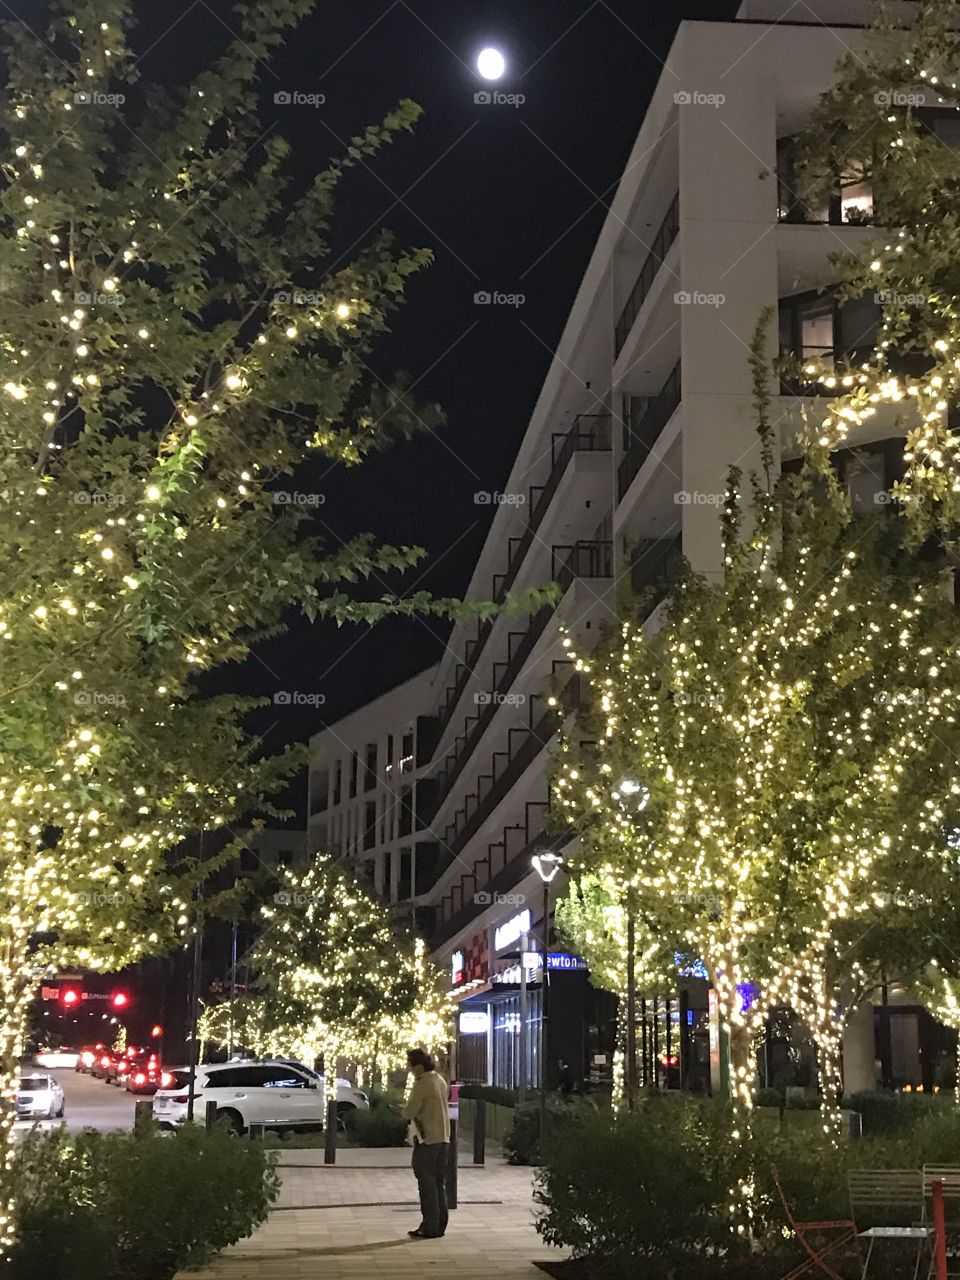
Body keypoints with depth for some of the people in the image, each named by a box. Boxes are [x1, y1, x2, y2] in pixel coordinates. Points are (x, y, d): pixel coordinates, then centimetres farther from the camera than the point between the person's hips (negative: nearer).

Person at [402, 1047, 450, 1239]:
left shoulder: (422, 1083, -15)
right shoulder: (441, 1081, 11)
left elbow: (409, 1112, -17)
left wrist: (405, 1109, 4)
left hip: (427, 1139, -8)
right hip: (443, 1138, 8)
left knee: (427, 1184, -3)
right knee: (439, 1183, 12)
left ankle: (430, 1227, -2)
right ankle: (440, 1225, 15)